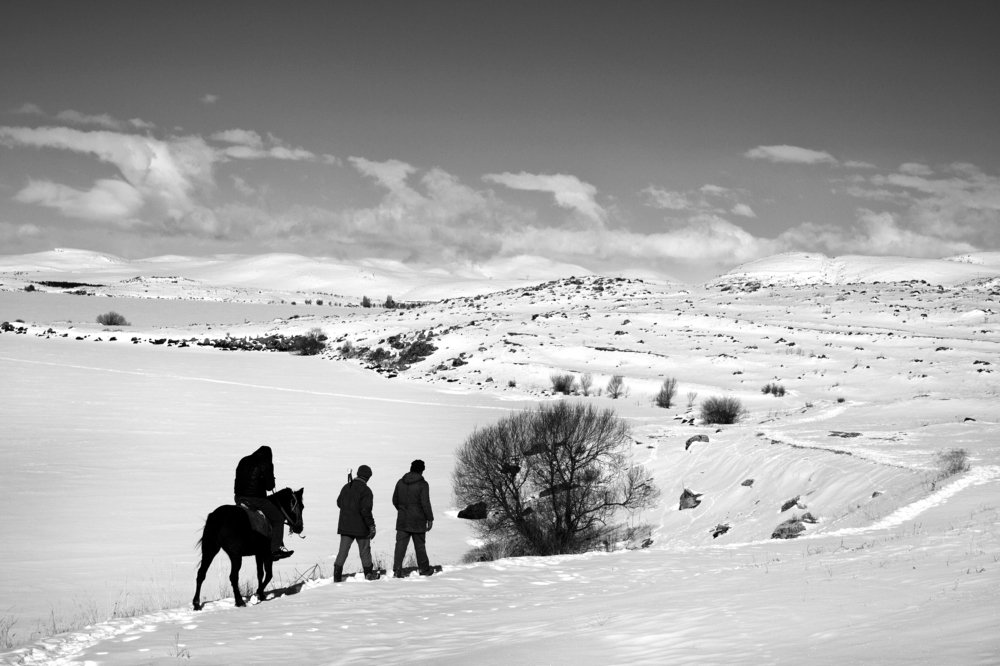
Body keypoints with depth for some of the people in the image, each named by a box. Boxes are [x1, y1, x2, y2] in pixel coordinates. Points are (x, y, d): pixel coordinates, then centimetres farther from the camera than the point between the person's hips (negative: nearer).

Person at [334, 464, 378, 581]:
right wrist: (372, 526, -14)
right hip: (360, 527, -5)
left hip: (345, 526, 5)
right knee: (365, 550, 10)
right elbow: (366, 510, -20)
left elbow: (339, 502, 17)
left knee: (343, 550, 6)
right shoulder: (366, 490, -15)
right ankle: (369, 573, 22)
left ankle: (337, 575, -1)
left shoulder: (346, 487, 5)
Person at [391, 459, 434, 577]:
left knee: (400, 545, -1)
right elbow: (425, 503, -15)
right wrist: (430, 519, -6)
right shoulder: (422, 484, -11)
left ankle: (397, 569, -14)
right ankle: (424, 569, 23)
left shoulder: (400, 482, 5)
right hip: (418, 521, -3)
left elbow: (395, 500, 13)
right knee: (420, 545, 10)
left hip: (402, 521, 3)